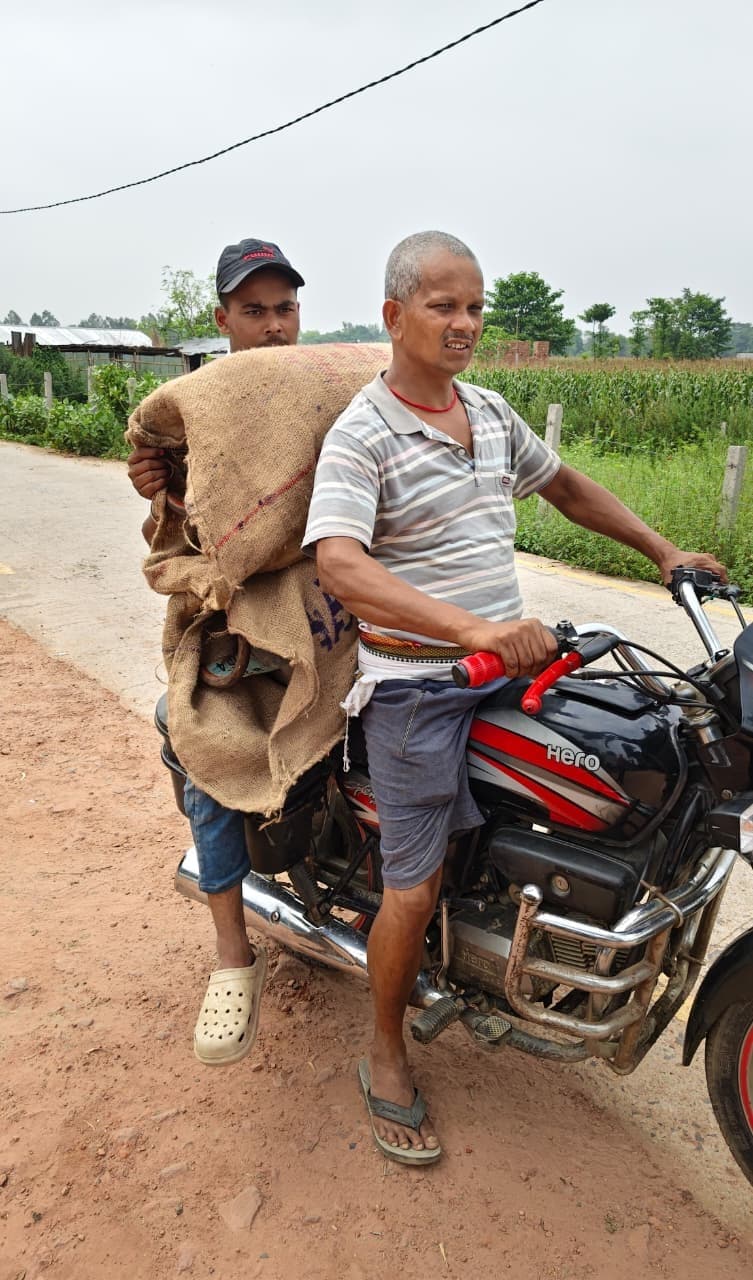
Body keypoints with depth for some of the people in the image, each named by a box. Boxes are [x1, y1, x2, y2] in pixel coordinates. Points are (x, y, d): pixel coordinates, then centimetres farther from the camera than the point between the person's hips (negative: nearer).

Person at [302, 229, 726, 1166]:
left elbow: (566, 487, 24)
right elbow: (340, 567, -29)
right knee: (416, 888, -3)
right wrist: (474, 627, -40)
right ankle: (386, 1060, 23)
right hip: (416, 683, -7)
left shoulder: (491, 413, 10)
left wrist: (663, 550, 18)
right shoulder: (360, 435, -13)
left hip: (507, 665, 8)